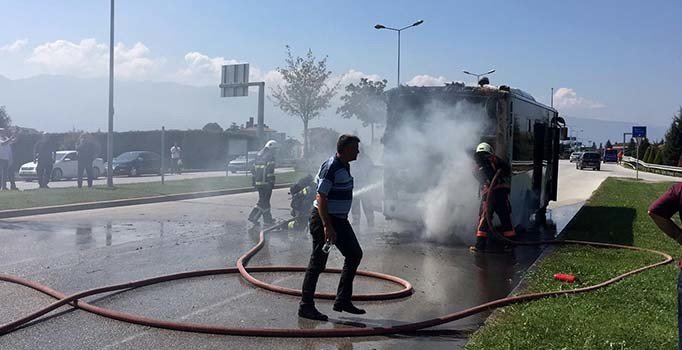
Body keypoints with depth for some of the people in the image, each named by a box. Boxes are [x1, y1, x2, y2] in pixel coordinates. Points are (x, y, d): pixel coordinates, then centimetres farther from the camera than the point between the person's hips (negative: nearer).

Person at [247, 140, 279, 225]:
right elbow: (270, 171, -18)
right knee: (263, 202, -2)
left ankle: (268, 219, 17)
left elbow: (253, 170, 19)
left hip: (258, 183, 9)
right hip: (266, 183, -9)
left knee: (264, 201, 15)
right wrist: (272, 182, -14)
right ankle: (253, 217, -5)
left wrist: (254, 181, 23)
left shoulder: (258, 156, 17)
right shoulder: (270, 157, -10)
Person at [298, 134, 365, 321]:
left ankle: (343, 301, 18)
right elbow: (320, 198, -24)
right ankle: (306, 306, 6)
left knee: (354, 254, 11)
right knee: (318, 262, -4)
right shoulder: (331, 168, -19)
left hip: (339, 219, 10)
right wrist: (327, 227, -29)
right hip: (324, 219, -10)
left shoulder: (344, 166, 11)